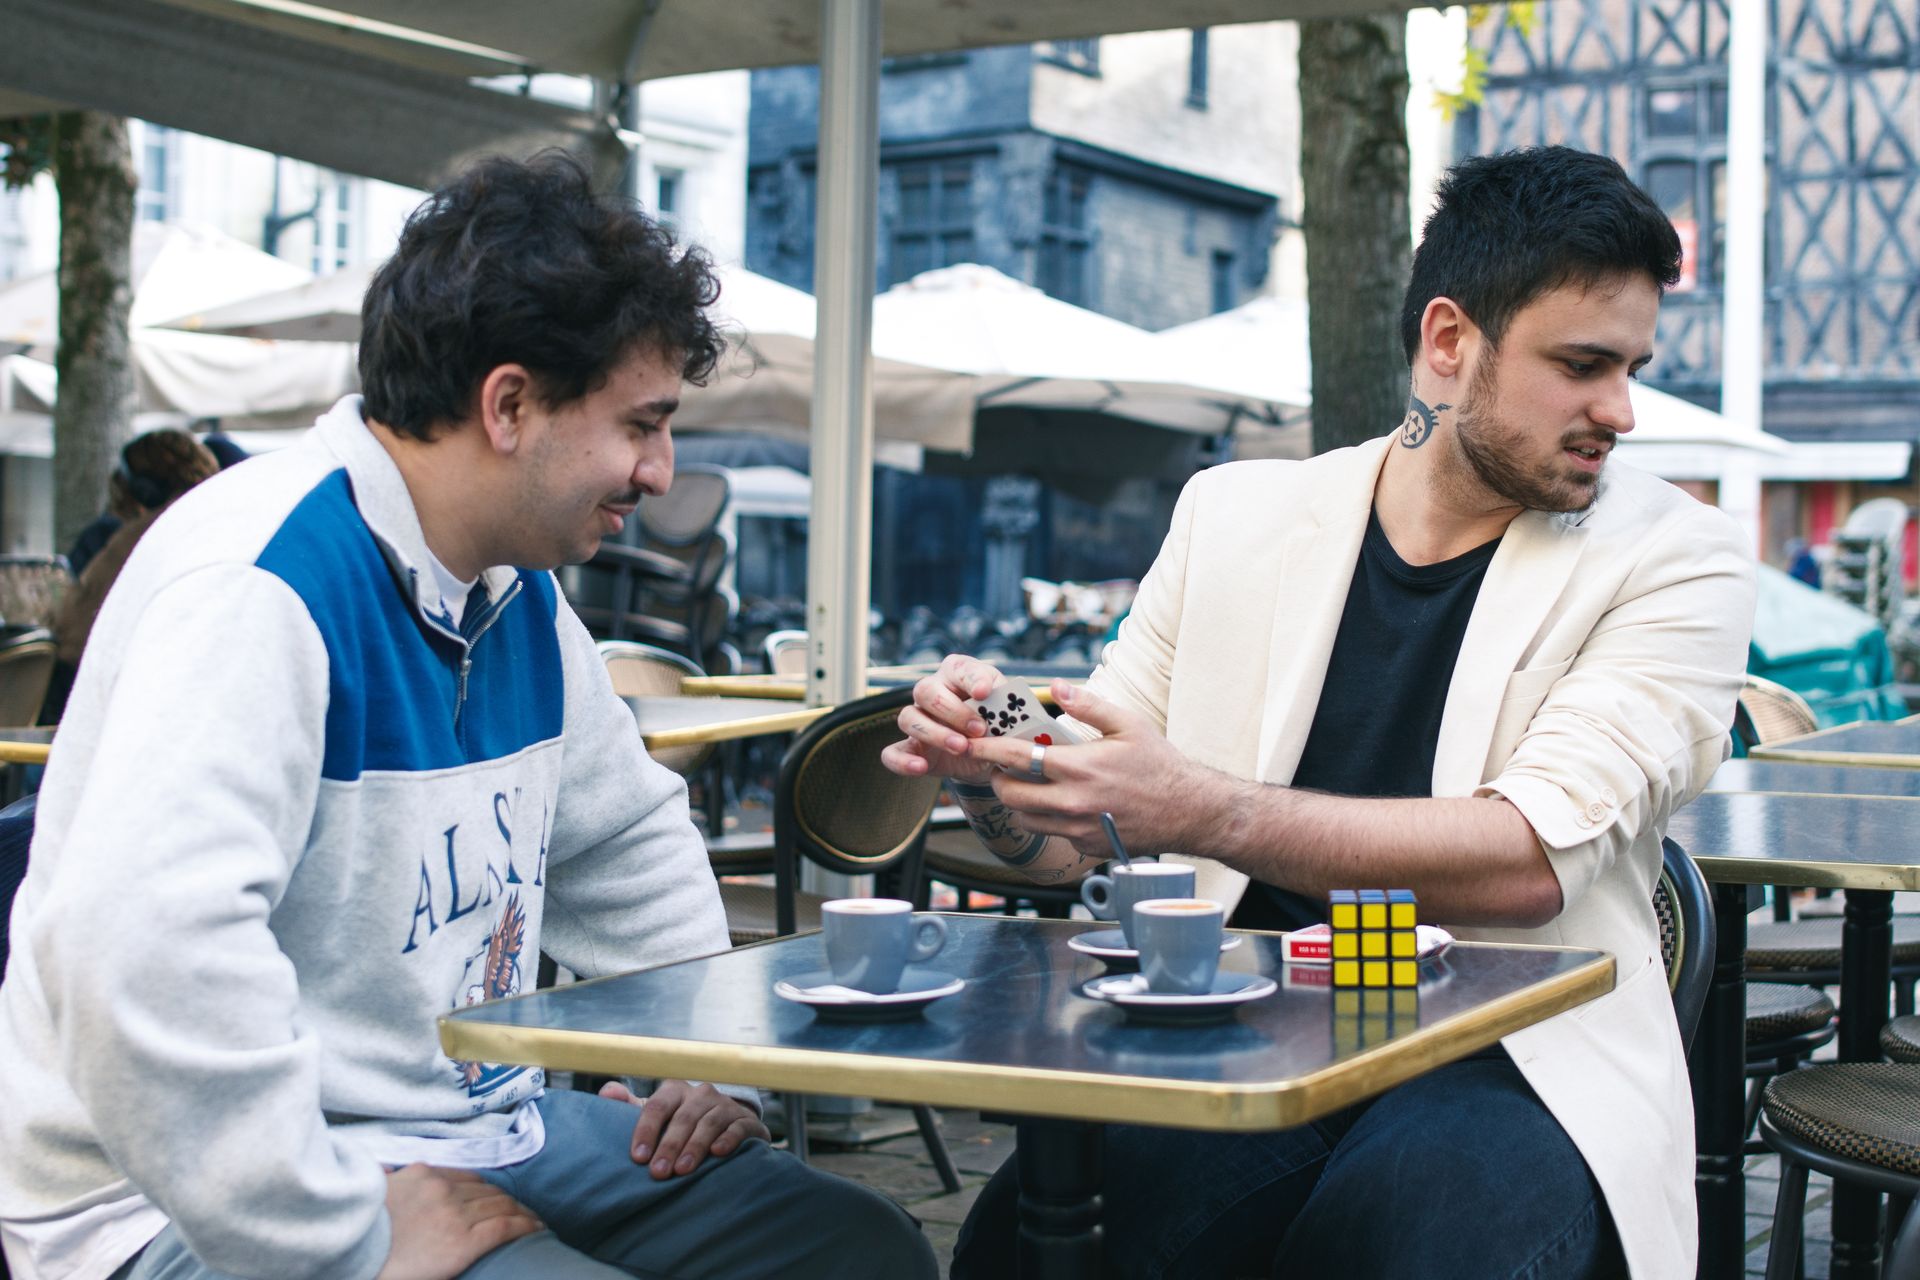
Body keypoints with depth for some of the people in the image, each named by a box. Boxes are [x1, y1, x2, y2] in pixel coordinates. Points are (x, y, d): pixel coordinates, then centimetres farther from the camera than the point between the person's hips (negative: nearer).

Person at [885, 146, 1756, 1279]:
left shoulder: (1674, 559, 1)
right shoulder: (1234, 516, 10)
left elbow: (1534, 855, -15)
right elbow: (1073, 840, 13)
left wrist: (1203, 811, -25)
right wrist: (989, 770, -11)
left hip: (1514, 1059, -1)